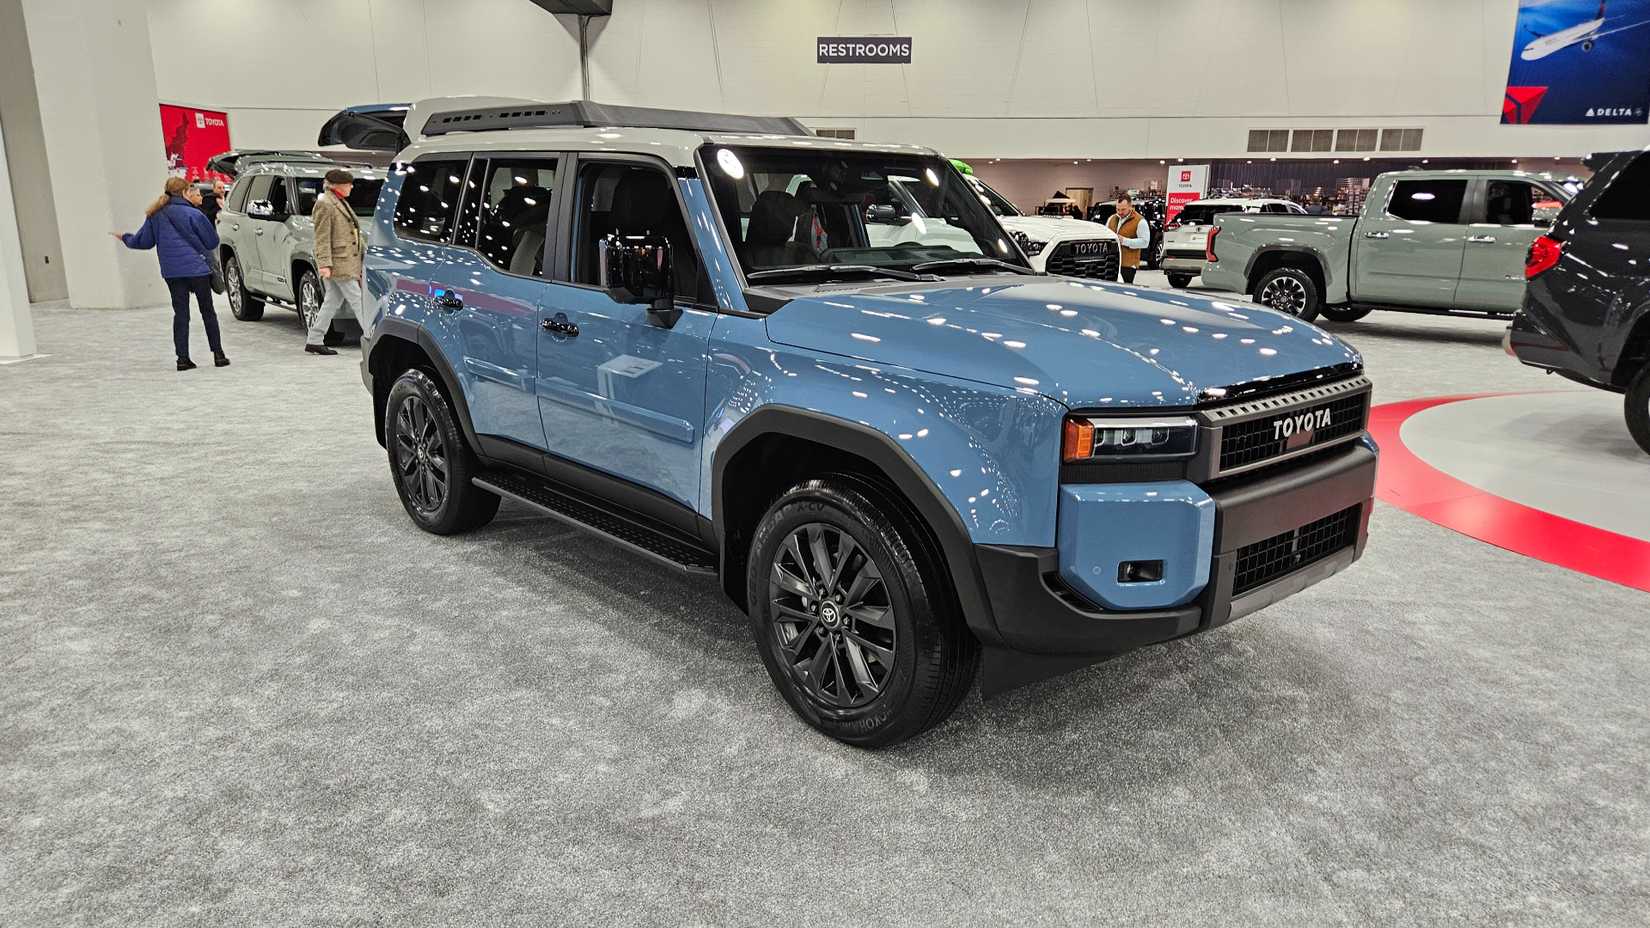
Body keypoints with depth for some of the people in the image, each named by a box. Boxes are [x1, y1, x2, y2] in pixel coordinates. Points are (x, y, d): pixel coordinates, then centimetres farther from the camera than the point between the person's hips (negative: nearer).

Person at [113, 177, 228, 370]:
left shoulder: (155, 215, 6)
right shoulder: (193, 214, -7)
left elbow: (143, 241, 13)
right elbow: (212, 242, -1)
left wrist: (125, 238, 33)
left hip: (172, 272, 4)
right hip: (196, 269, -3)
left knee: (180, 313, 7)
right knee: (208, 312, 6)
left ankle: (183, 358, 1)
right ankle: (218, 355, 6)